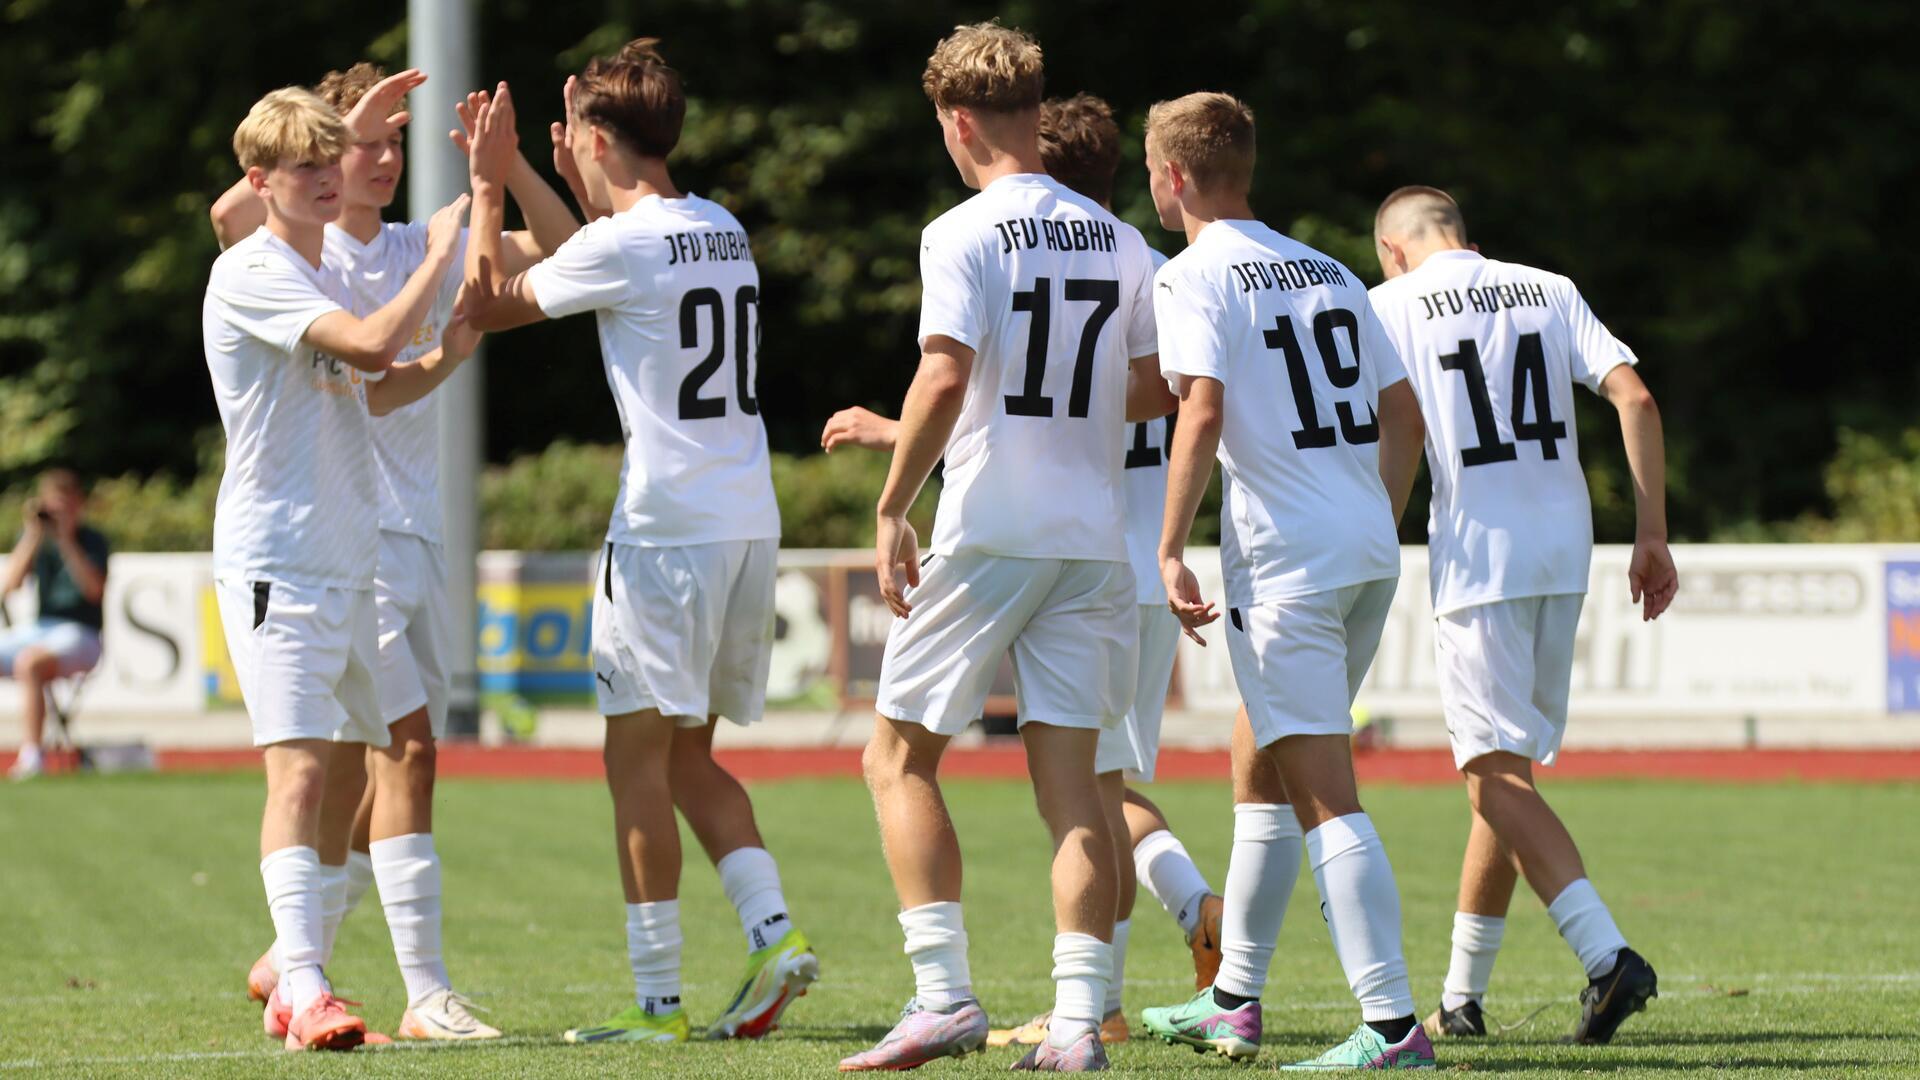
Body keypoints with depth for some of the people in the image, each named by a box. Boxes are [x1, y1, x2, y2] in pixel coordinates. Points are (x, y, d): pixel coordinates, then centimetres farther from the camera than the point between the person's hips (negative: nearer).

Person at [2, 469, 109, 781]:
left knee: (28, 663, -36)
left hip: (79, 635, -6)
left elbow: (94, 588, -19)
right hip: (36, 631, 6)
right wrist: (32, 537, -10)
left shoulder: (92, 541, -1)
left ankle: (31, 756, -37)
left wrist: (66, 540, -19)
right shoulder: (35, 536, 10)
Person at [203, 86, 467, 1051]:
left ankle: (297, 979, 20)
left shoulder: (329, 274, 18)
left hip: (348, 562, 9)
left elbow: (378, 383, 30)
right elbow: (375, 344, -24)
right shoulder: (248, 275, -12)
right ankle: (306, 1000, -25)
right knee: (300, 768, -18)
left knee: (347, 772, 11)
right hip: (274, 562, -9)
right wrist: (442, 250, -13)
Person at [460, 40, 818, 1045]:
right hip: (749, 522, 8)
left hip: (667, 529, -8)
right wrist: (581, 188, 35)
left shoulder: (621, 243, -11)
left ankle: (656, 1000, -2)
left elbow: (490, 304, 2)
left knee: (639, 757, -1)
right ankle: (773, 932, 1)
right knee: (688, 757, 17)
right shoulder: (723, 232, 13)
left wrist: (488, 188, 11)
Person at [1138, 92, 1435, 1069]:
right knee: (1265, 770, 21)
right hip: (1368, 554, 8)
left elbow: (1202, 412, -17)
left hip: (1285, 558, -8)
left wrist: (1170, 549, -15)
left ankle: (1392, 1024, -18)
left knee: (1324, 797, -10)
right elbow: (1403, 412, 17)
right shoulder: (1328, 273, 17)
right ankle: (1233, 1002, 29)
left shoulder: (1195, 277, -5)